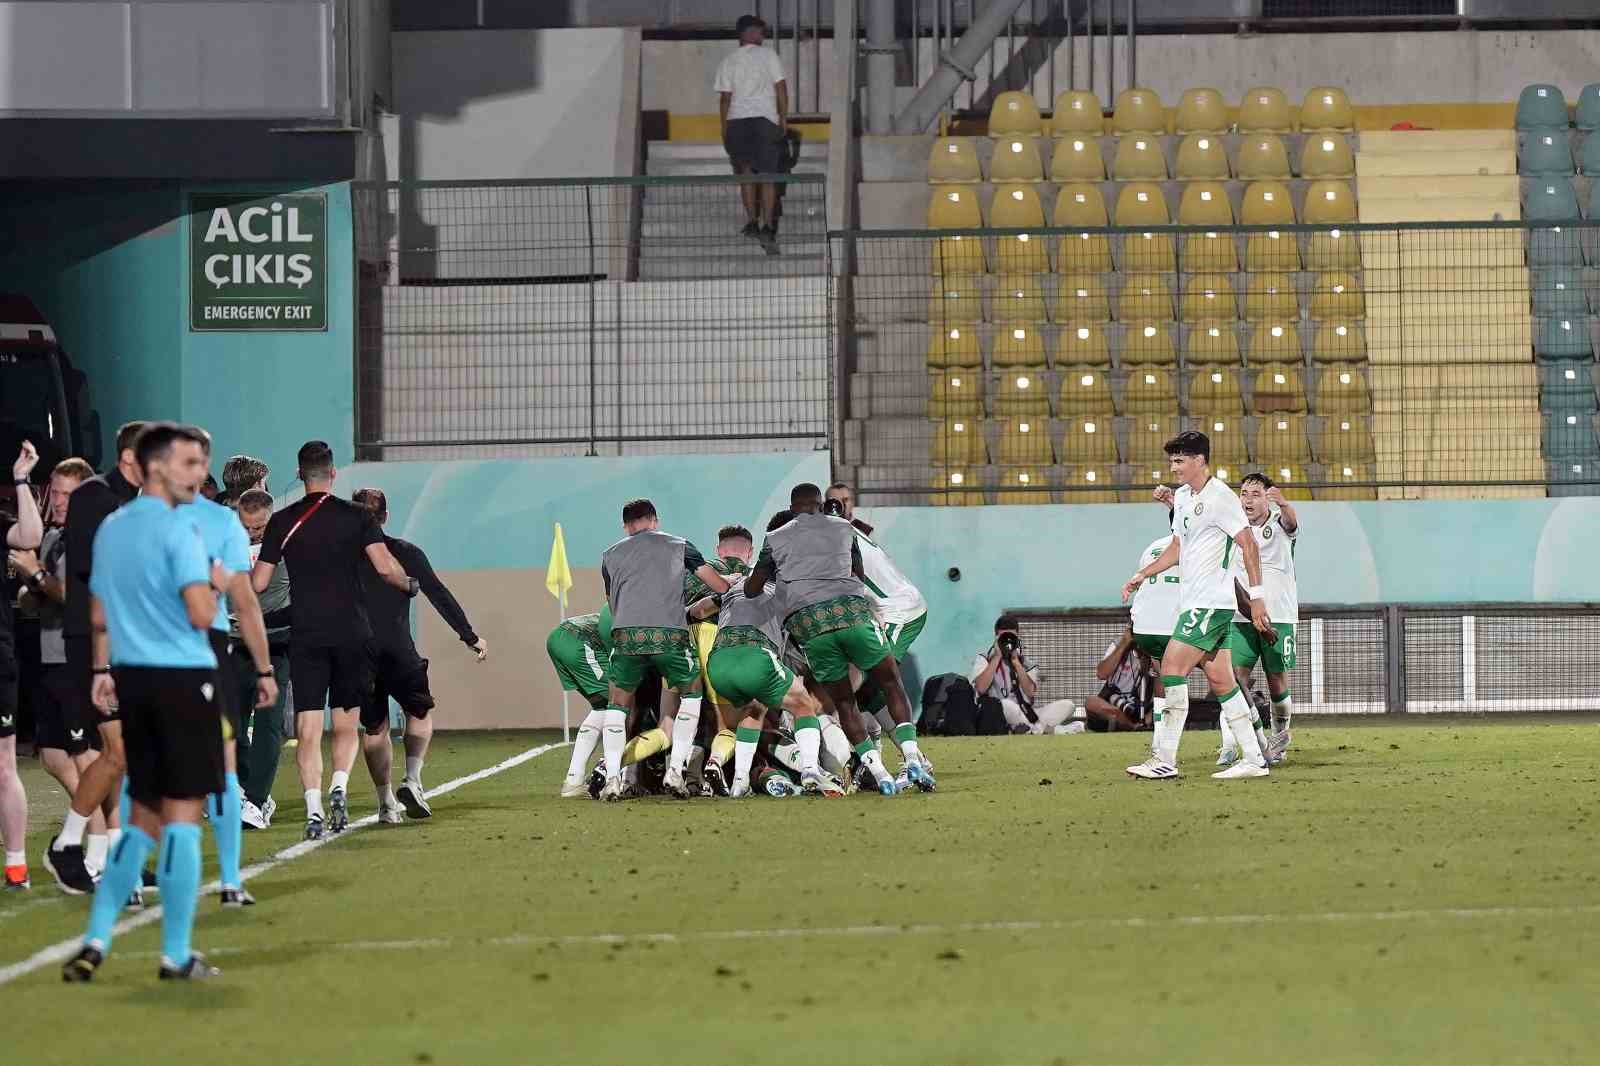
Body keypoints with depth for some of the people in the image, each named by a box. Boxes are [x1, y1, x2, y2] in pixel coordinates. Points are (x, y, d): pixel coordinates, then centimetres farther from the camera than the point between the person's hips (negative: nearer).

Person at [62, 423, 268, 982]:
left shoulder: (109, 530, 12)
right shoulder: (178, 529, -12)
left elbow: (99, 614, 18)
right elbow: (201, 615, -19)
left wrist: (103, 671, 26)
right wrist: (213, 582, 0)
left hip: (132, 681, 7)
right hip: (182, 680, -7)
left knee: (144, 818, 15)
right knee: (182, 814, -1)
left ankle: (95, 941, 6)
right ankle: (176, 955, 1)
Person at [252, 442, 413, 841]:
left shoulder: (282, 522, 2)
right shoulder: (356, 516, 0)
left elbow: (258, 584, 2)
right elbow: (385, 567, -8)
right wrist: (409, 584, 11)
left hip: (305, 635, 0)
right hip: (352, 634, 0)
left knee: (308, 729, -1)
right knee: (346, 725, 13)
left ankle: (314, 809, -12)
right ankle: (339, 786, -11)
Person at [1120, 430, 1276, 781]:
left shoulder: (1219, 497, -13)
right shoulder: (1182, 496, 15)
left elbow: (1248, 545, -15)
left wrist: (1256, 596, -18)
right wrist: (1142, 574, 17)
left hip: (1210, 603, -9)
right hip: (1193, 603, 9)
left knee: (1172, 668, -13)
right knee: (1220, 679, 8)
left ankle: (1165, 761, -13)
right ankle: (1254, 759, 10)